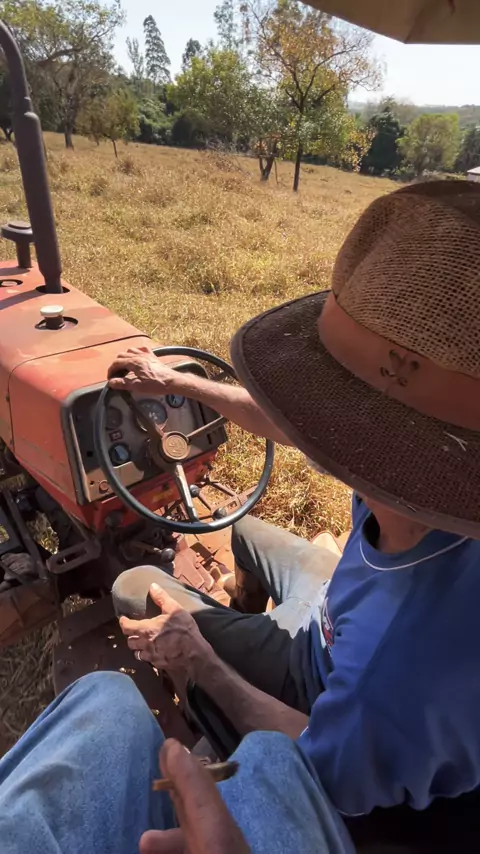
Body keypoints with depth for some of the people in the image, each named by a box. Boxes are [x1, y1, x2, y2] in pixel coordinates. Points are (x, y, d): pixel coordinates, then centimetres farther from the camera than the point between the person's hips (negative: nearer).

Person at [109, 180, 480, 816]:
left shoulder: (398, 678, -48)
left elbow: (326, 780, -23)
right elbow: (291, 425, -13)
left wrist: (198, 663, -15)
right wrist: (179, 383, -3)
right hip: (344, 616, 5)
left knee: (133, 586, 1)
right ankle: (245, 605, 50)